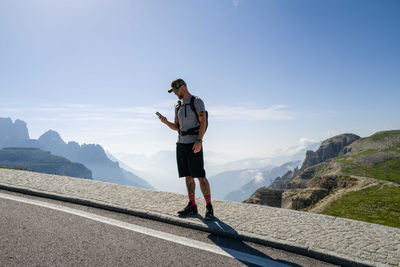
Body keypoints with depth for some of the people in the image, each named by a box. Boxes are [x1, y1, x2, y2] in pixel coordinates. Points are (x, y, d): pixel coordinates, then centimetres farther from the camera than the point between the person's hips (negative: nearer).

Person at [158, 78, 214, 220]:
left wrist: (199, 141, -23)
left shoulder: (197, 102, -4)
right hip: (181, 144, 7)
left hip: (194, 144, -7)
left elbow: (203, 122, -12)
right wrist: (166, 122, -2)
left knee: (200, 176, -8)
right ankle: (192, 206, 17)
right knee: (188, 176, 9)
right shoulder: (178, 106, 18)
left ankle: (209, 207, 1)